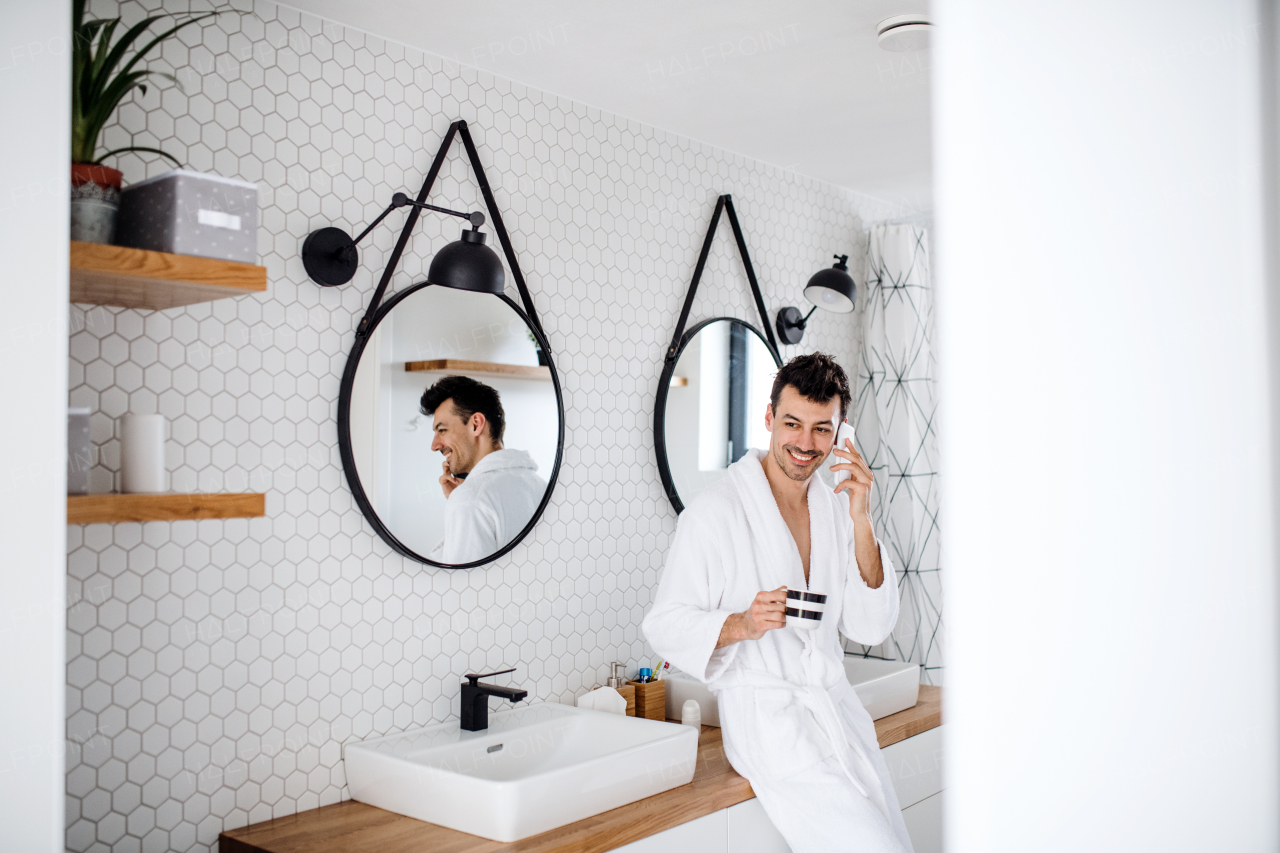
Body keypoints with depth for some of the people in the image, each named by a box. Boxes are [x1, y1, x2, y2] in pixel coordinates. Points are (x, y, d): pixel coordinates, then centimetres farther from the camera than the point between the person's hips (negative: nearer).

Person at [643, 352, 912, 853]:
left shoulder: (837, 508, 8)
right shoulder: (714, 511, -11)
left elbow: (871, 628, 1)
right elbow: (664, 626, -8)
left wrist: (861, 522, -9)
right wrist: (742, 624, -26)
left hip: (837, 708, 7)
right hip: (767, 716, -6)